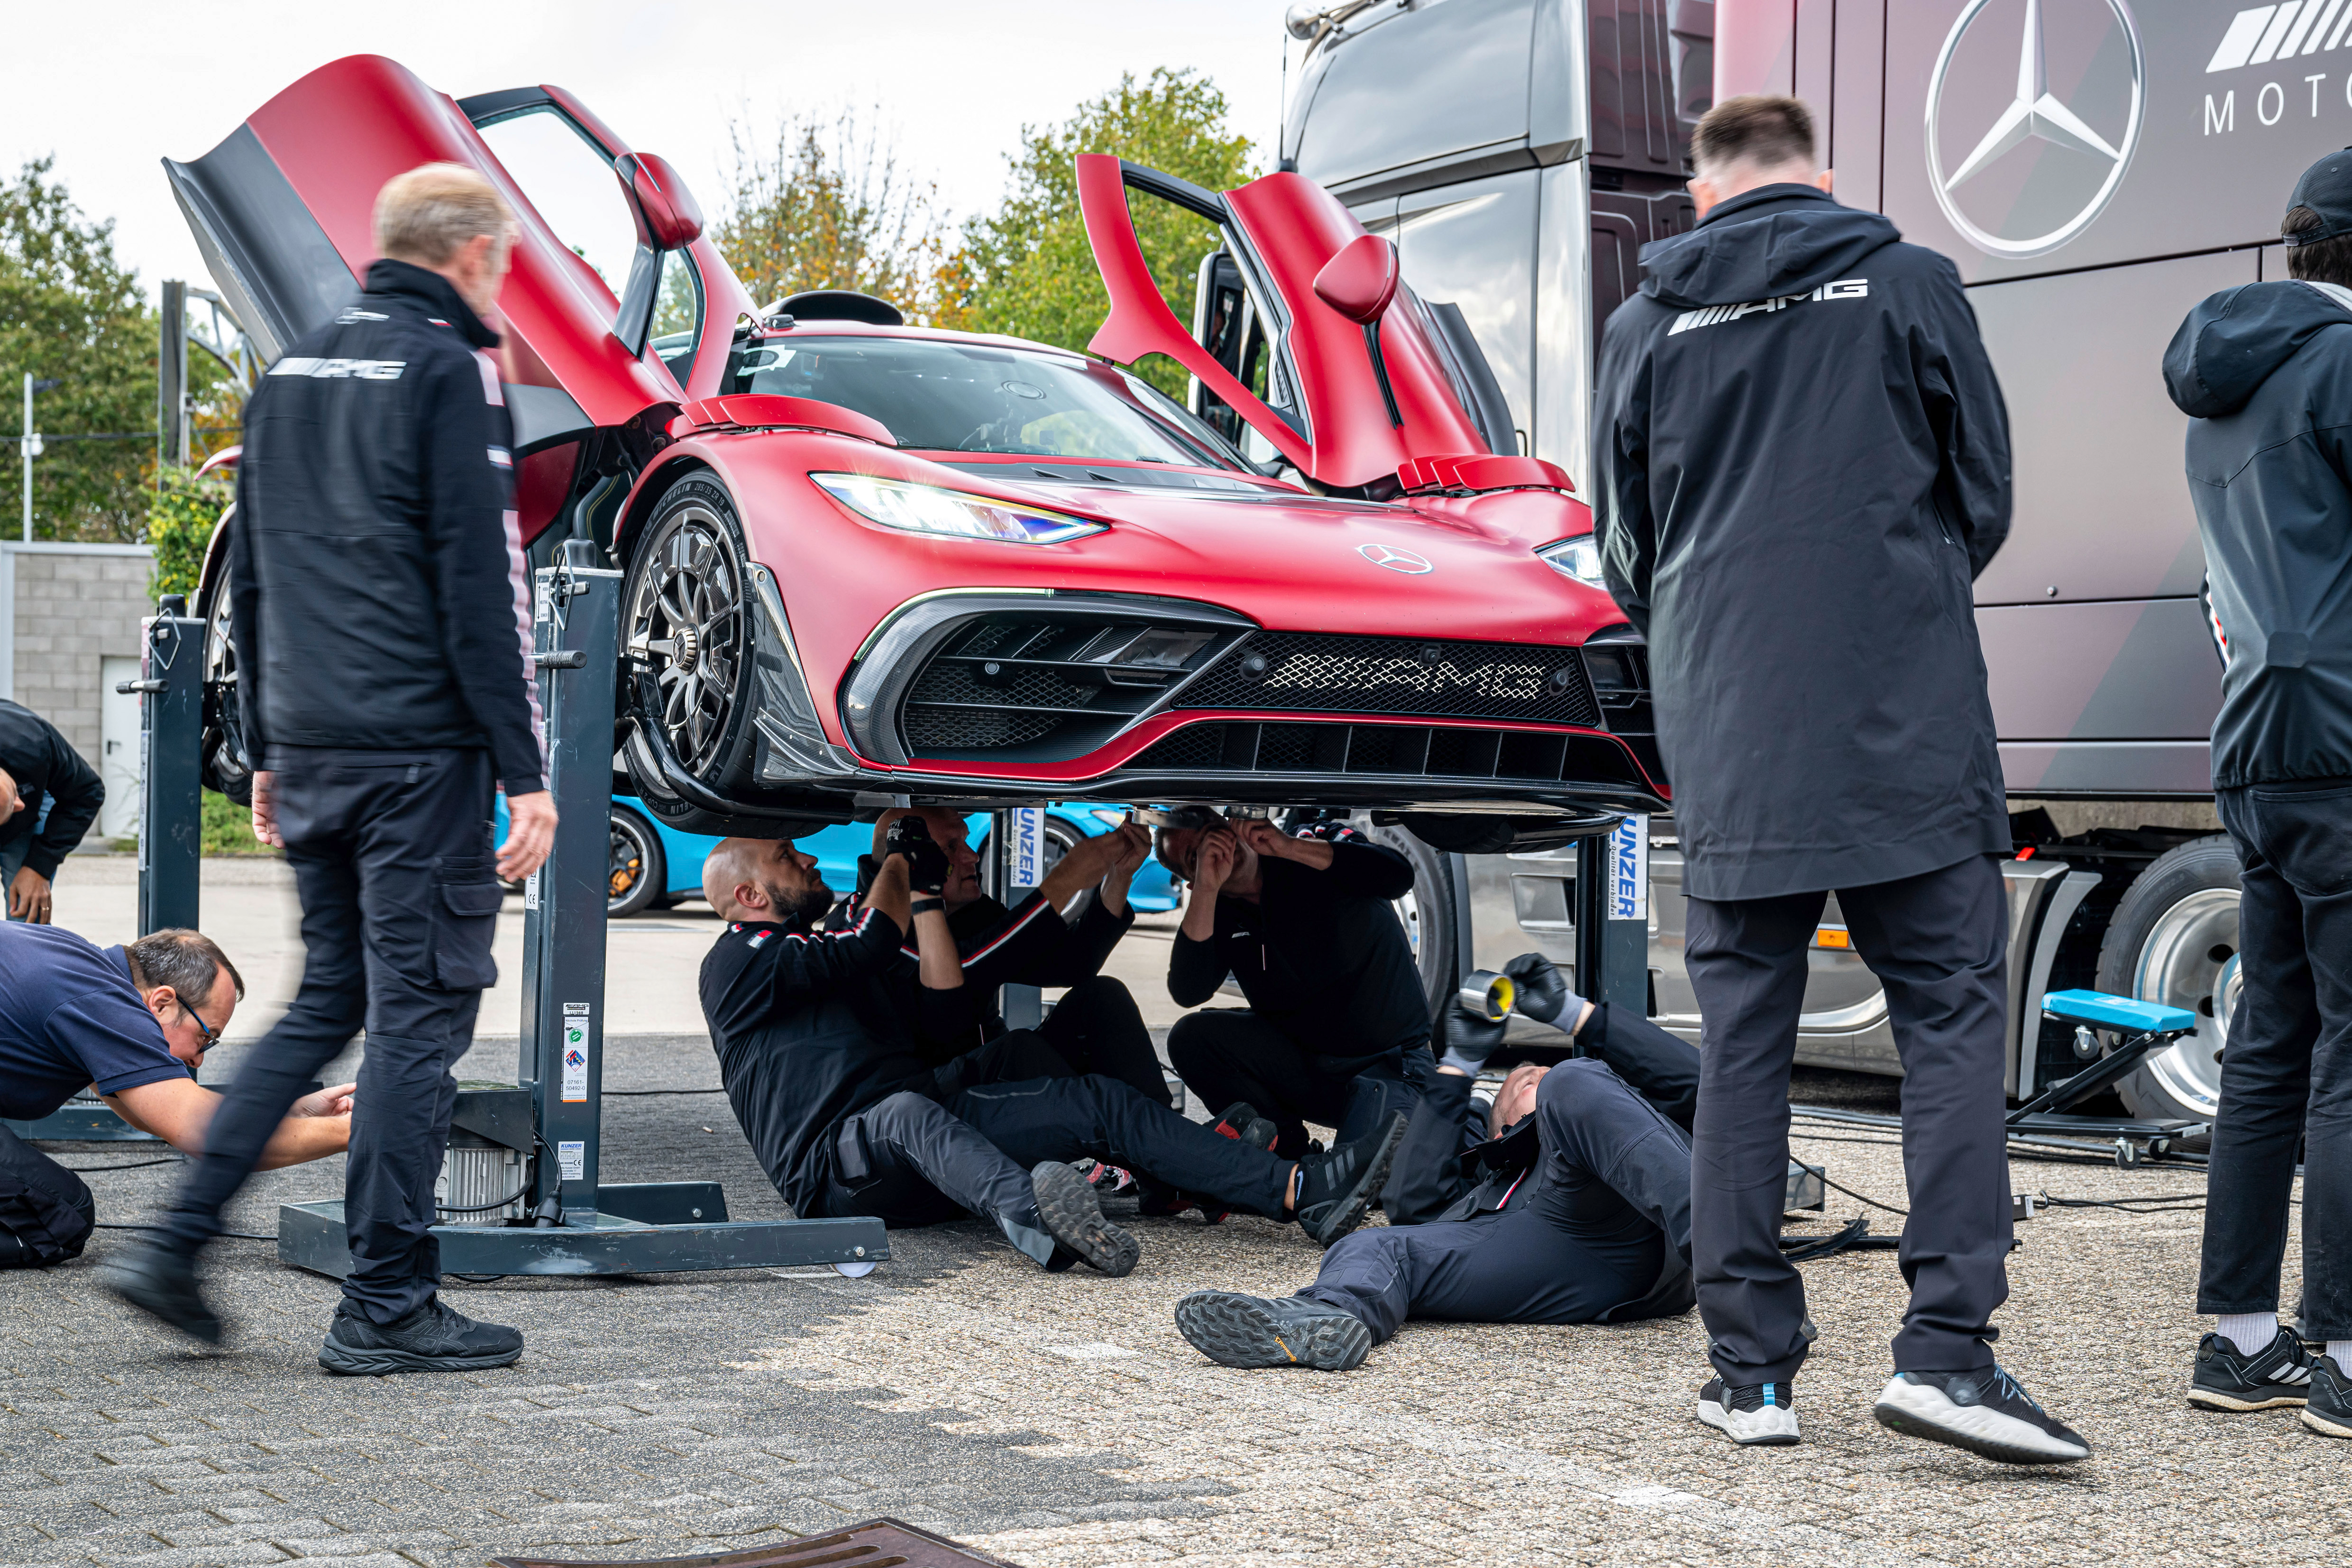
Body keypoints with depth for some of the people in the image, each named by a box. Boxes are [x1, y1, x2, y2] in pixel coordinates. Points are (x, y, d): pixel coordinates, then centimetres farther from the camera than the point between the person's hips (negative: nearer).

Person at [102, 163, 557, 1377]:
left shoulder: (291, 376, 16)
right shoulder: (450, 370, -8)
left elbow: (251, 582, 19)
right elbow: (481, 589, -14)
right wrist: (525, 773, -12)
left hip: (311, 750, 8)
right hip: (420, 753, -8)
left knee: (326, 1004, 17)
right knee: (416, 1017, -1)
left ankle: (178, 1242, 11)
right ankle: (386, 1309, 3)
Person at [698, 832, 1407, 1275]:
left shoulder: (837, 965, 30)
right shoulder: (735, 963, 3)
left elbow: (947, 1010, 18)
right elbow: (870, 943, -10)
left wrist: (926, 894, 14)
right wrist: (901, 860, 9)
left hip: (930, 1124, 8)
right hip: (838, 1164, -8)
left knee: (1094, 1100, -9)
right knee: (907, 1115, -41)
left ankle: (1302, 1191, -23)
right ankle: (1031, 1217, -73)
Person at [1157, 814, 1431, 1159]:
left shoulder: (1319, 847, -7)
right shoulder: (1218, 912, 1)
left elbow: (1399, 875, -27)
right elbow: (1188, 993, -18)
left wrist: (1289, 847, -30)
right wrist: (1207, 887, -25)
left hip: (1389, 1065, -5)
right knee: (1191, 1037, -18)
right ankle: (1289, 1150, -1)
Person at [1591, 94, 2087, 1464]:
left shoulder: (1648, 323, 9)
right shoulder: (1910, 284, 4)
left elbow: (1626, 552, 16)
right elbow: (1986, 493, 10)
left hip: (1727, 743, 3)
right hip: (1906, 734, -2)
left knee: (1744, 1041, 7)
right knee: (1953, 1017, 1)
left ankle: (1752, 1369, 7)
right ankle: (1948, 1346, -11)